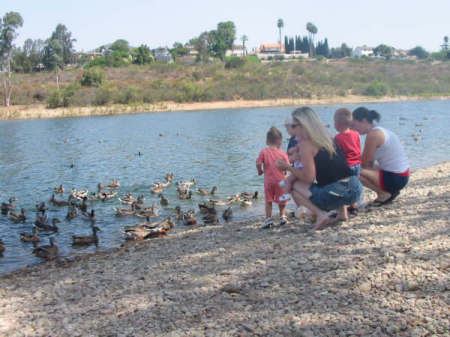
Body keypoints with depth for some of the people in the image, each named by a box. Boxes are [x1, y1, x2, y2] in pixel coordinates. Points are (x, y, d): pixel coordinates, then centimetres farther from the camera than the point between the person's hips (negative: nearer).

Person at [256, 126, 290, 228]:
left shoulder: (263, 152, -2)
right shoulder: (282, 153, -1)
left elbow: (258, 163, -11)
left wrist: (260, 171, 7)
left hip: (268, 181, 0)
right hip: (280, 180, 0)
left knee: (268, 200, 9)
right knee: (281, 200, 16)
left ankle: (268, 218, 3)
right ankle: (282, 216, 16)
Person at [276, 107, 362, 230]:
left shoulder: (306, 144, -6)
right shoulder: (328, 138, 16)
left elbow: (309, 178, -9)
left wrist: (288, 167, 5)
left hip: (337, 194, -7)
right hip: (356, 189, 7)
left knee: (295, 186, 10)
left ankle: (320, 214, -5)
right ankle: (342, 211, 20)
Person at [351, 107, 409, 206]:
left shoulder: (373, 135, -17)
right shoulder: (380, 131, 13)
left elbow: (364, 163, -12)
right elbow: (370, 163, 15)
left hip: (395, 179, -10)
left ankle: (384, 194, -2)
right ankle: (390, 192, 16)